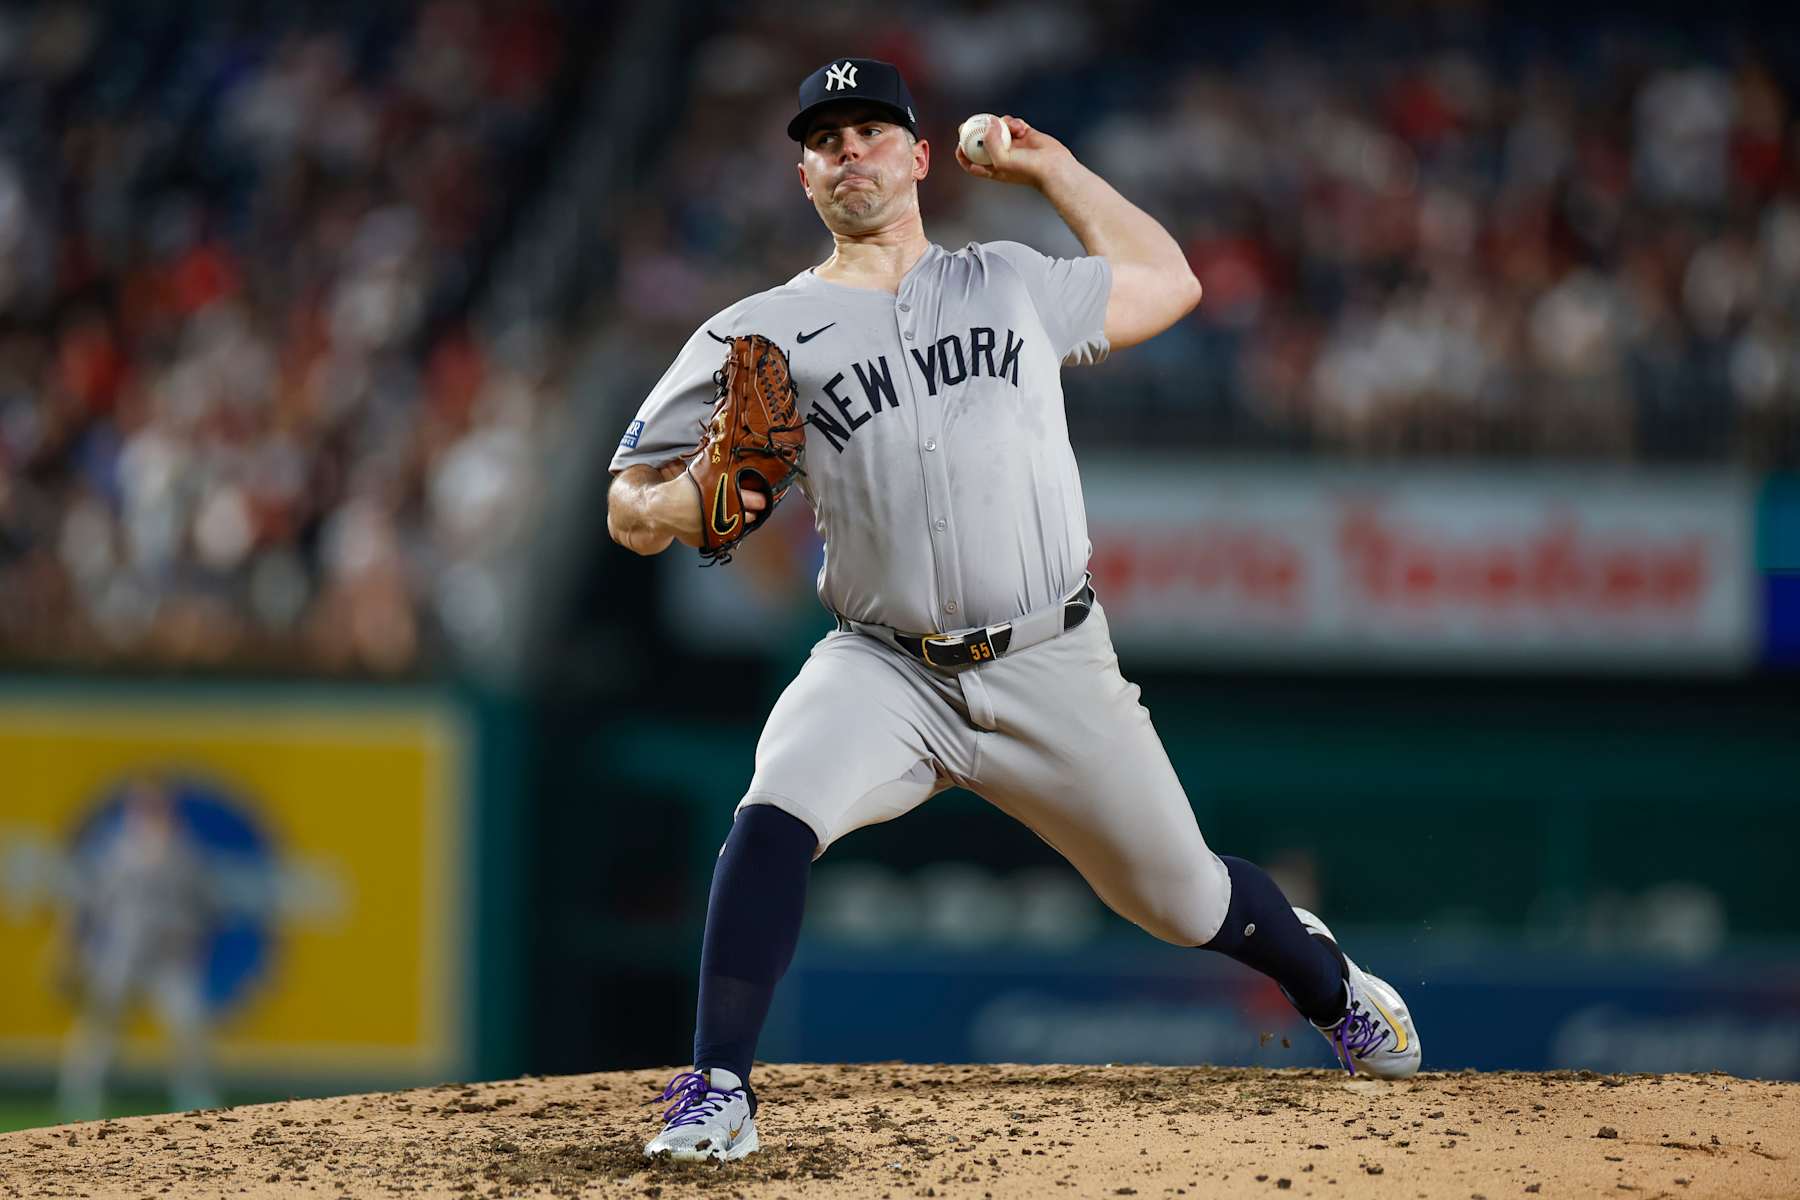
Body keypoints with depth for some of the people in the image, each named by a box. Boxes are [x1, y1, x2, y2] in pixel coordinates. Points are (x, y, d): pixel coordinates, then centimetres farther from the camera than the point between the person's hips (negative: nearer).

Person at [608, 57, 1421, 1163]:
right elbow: (631, 507, 4)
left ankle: (1330, 983, 41)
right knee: (776, 815, -30)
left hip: (1053, 669, 1)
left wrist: (1050, 169, 25)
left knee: (1181, 897, 10)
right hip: (886, 671, -1)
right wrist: (677, 506, -20)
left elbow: (1168, 284, 26)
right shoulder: (759, 336, 4)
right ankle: (717, 1092, -25)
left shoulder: (1012, 284, 11)